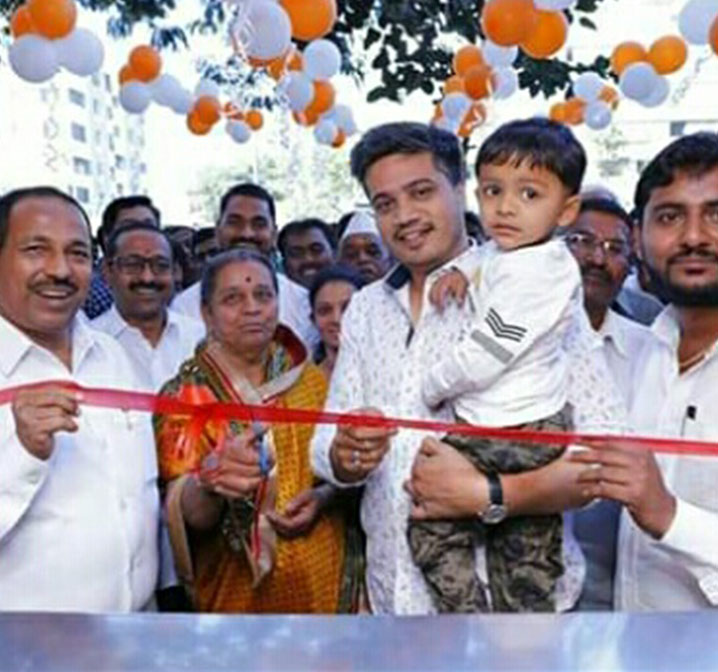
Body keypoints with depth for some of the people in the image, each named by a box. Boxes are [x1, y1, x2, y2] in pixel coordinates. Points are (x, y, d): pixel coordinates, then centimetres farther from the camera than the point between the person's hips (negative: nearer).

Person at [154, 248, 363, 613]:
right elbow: (188, 514, -17)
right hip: (237, 588, -2)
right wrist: (210, 480, -38)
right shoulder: (184, 395, -7)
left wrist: (323, 496, -13)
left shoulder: (313, 381, 1)